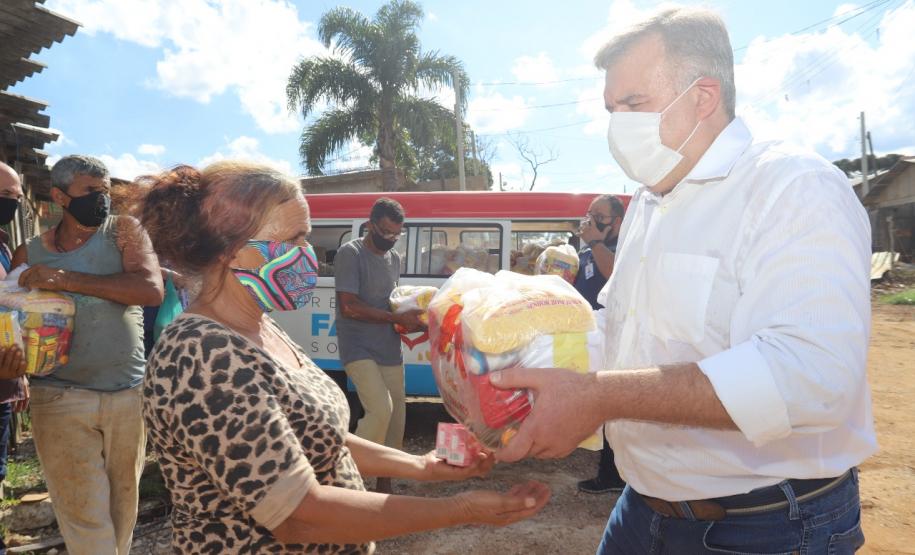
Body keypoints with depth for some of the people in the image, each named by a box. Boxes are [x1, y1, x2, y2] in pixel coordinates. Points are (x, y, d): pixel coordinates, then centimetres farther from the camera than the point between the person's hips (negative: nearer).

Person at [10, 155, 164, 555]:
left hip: (129, 395, 0)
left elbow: (152, 289, -15)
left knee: (123, 505, 14)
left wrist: (67, 279, -19)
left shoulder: (124, 231, 1)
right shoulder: (29, 254, 5)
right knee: (86, 522, 2)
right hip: (61, 398, 0)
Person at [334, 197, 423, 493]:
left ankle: (384, 483, 23)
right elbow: (349, 307, -17)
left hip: (390, 349, 7)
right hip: (358, 349, -7)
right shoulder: (350, 253, -10)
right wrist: (397, 318, -18)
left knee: (396, 416, 7)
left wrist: (412, 317, 2)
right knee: (381, 408, -23)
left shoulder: (395, 257, 14)